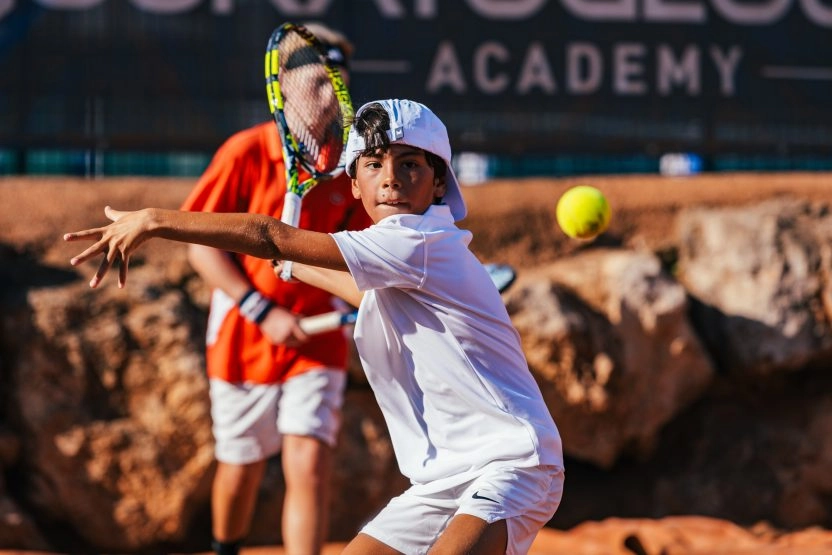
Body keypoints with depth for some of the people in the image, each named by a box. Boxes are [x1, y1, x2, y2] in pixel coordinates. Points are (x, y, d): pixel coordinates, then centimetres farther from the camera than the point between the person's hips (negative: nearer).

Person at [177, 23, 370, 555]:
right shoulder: (246, 152, -9)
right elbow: (201, 246, -9)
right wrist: (263, 313, -17)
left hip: (317, 345, 1)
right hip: (243, 341, -1)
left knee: (310, 462, -15)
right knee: (242, 467, 13)